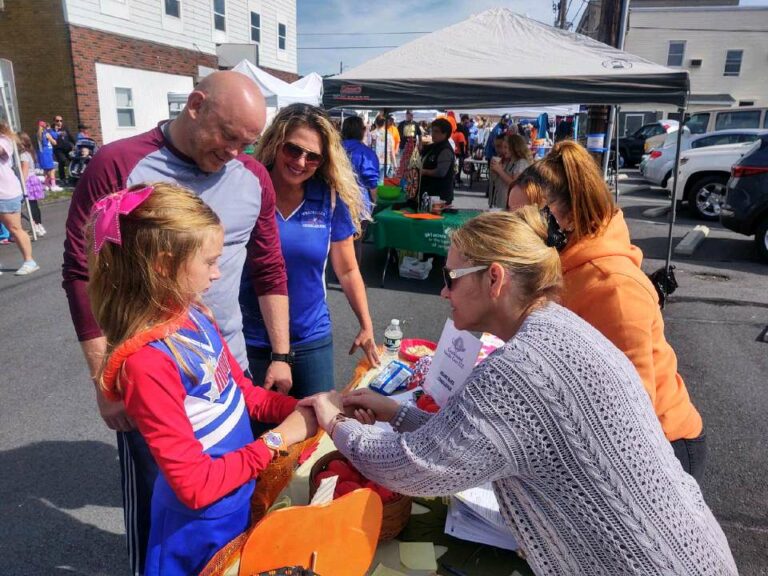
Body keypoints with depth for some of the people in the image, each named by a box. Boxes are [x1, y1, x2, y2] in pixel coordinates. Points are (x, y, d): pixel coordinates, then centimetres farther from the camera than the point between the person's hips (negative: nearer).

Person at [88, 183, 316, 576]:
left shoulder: (194, 316, -6)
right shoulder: (147, 363, -30)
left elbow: (243, 392, 5)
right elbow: (195, 485, -25)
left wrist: (297, 410, -9)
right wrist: (278, 438, -20)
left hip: (240, 497, 7)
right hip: (204, 522, -7)